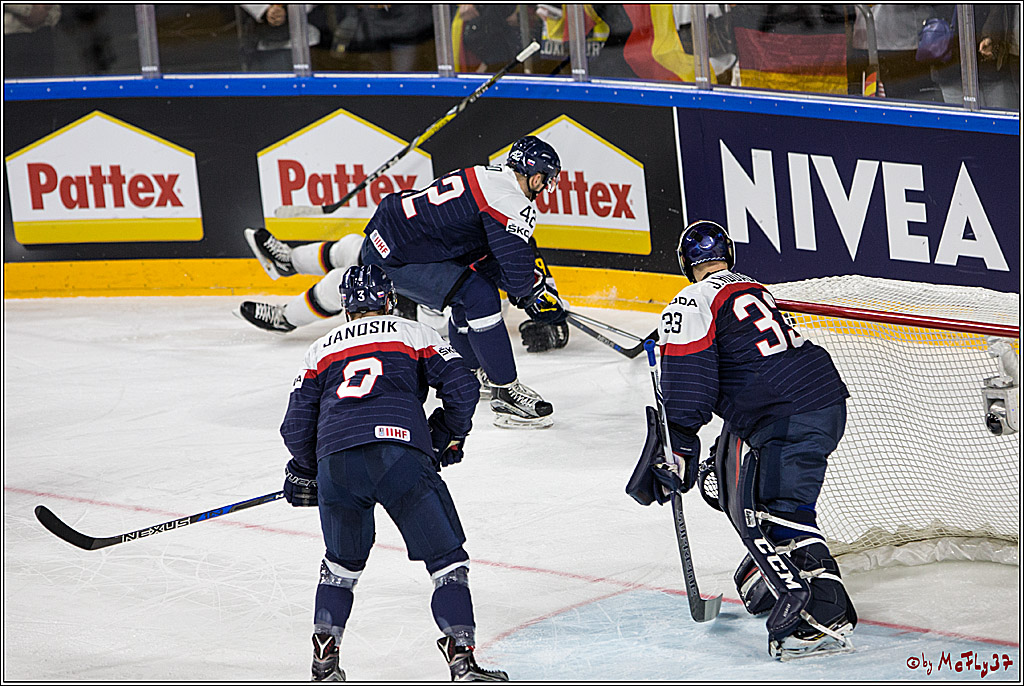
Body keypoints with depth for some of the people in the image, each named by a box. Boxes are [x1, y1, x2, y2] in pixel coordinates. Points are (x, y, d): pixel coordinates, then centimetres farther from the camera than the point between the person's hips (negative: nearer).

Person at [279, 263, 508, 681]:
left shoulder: (320, 350, 27)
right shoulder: (414, 334, 21)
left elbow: (296, 427, 21)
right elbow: (461, 387, 9)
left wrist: (303, 473, 39)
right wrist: (448, 438, 25)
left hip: (335, 461, 3)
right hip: (400, 455, -3)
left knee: (342, 563, 25)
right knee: (446, 560, 7)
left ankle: (324, 661, 19)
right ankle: (462, 661, -4)